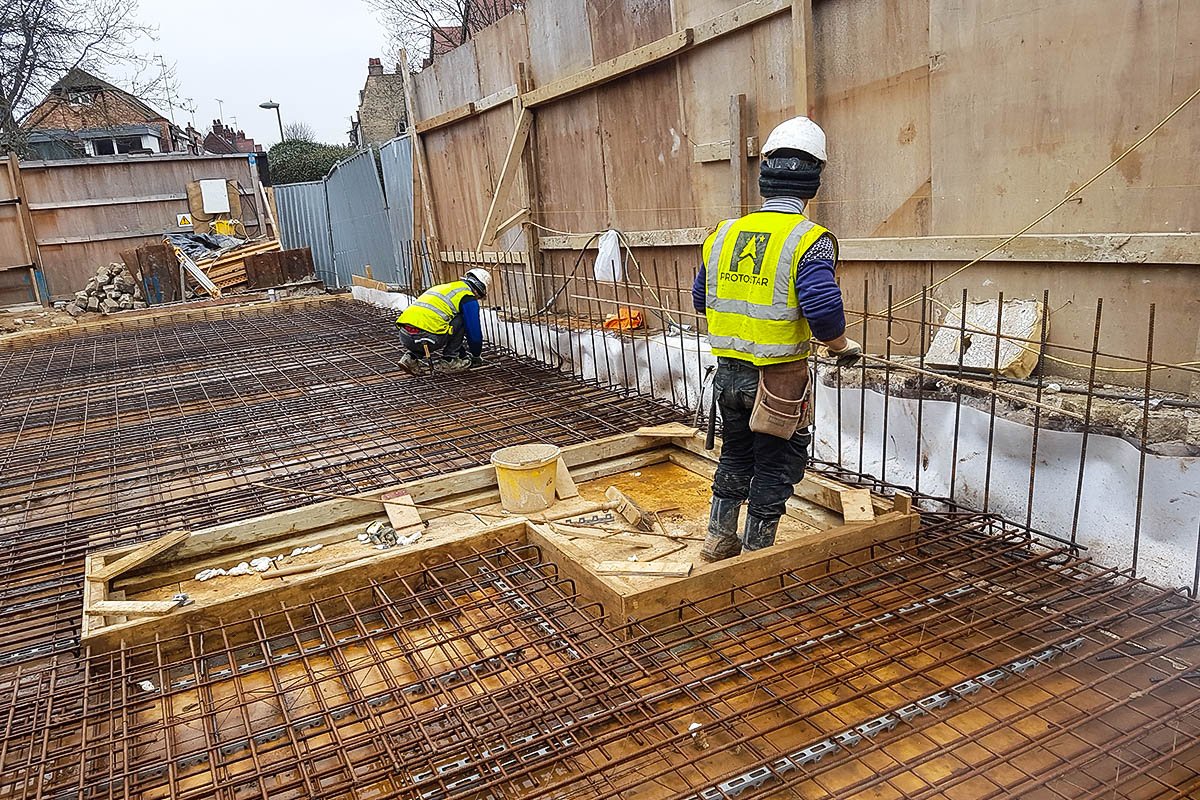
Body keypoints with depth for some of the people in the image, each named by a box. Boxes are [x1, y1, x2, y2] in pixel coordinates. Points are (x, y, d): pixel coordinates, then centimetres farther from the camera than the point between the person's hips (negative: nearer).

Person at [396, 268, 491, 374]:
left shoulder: (444, 287, 32)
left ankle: (411, 357, 16)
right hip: (424, 336, -8)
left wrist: (463, 352, 49)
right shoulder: (468, 298, 5)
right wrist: (477, 356, 27)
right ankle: (449, 360, 11)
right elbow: (474, 332, 8)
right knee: (460, 320, 9)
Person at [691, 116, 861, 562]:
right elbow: (823, 309, -26)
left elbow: (702, 299, 11)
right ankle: (755, 554, 24)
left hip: (728, 370, 6)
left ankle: (719, 540, 34)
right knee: (775, 467, 12)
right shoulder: (808, 240, -16)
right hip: (779, 378, -5)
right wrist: (842, 347, -6)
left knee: (735, 455, 23)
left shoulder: (723, 235, 2)